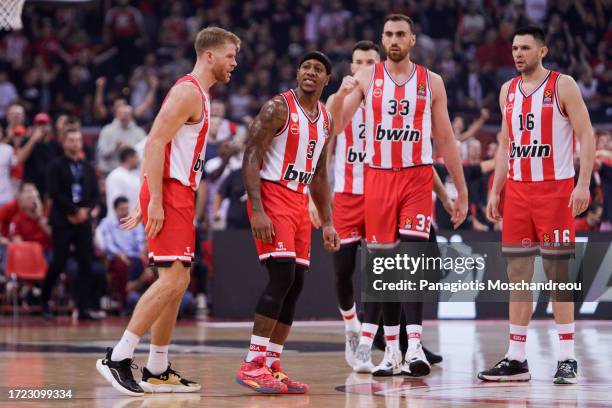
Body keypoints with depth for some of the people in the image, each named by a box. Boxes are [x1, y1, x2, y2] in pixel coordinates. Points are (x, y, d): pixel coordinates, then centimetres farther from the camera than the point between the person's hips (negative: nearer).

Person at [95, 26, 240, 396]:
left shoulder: (199, 96, 20)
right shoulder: (188, 92, -11)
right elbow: (155, 143, -19)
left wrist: (146, 203, 21)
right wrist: (155, 202, -23)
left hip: (179, 195, 10)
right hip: (169, 192, -10)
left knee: (178, 283, 10)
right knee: (172, 280, -16)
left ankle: (157, 372, 14)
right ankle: (118, 358, -16)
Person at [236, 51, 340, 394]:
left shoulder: (325, 120, 15)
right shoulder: (278, 108, -9)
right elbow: (251, 158, -13)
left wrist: (328, 222, 15)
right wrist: (257, 211, -22)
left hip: (300, 203, 8)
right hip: (272, 198, -8)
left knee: (295, 285, 4)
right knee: (282, 277, -18)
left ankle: (272, 366, 10)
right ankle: (252, 365, -16)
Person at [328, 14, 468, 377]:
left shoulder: (431, 82, 4)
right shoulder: (366, 78, 4)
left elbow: (446, 140, 9)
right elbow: (336, 124, -5)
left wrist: (462, 191, 7)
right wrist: (341, 95, -26)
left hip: (417, 178, -1)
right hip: (378, 178, 1)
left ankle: (415, 345, -19)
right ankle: (392, 350, 12)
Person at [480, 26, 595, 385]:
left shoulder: (563, 86, -5)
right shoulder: (508, 91, 12)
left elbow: (586, 135, -9)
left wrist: (584, 183, -18)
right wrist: (495, 191, 11)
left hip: (555, 188, -6)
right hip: (517, 190, 6)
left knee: (558, 272, -5)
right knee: (517, 274, 5)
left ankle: (567, 359, 0)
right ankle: (517, 359, 8)